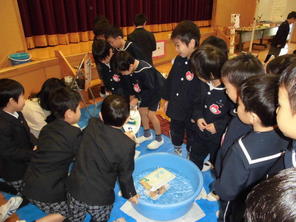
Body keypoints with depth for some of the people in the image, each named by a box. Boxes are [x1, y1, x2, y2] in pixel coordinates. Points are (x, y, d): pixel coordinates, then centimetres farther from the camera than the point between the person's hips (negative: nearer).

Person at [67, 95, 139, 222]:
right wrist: (130, 194, 9)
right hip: (100, 199, -2)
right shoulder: (127, 145, -23)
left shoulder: (91, 125, -13)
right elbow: (125, 175, -10)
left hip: (75, 190, 3)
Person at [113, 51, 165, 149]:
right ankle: (147, 134, 29)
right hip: (145, 89, 7)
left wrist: (137, 98, -24)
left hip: (156, 89, -7)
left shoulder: (145, 70, -37)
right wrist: (132, 95, -8)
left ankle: (159, 139, 9)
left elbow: (151, 89, -28)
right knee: (141, 110, 8)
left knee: (150, 113, -10)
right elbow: (133, 82, 2)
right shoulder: (131, 68, -15)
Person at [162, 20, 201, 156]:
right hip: (176, 108, 7)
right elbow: (170, 80, 9)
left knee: (191, 136, 17)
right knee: (175, 132, 26)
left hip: (192, 112, -6)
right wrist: (167, 99, 12)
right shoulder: (178, 60, -2)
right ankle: (177, 151, 51)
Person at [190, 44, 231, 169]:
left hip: (219, 138, -7)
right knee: (194, 160, 29)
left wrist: (219, 126, -25)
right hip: (200, 133, 7)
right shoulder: (204, 85, -10)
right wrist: (198, 117, -9)